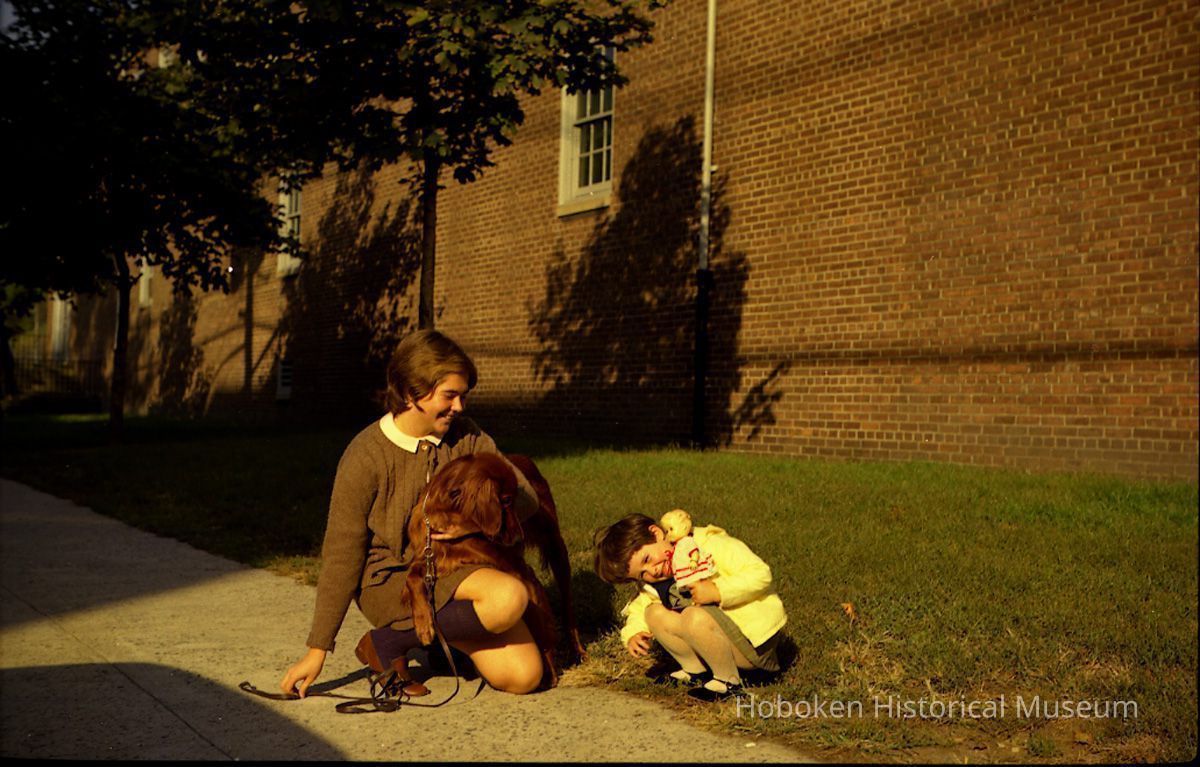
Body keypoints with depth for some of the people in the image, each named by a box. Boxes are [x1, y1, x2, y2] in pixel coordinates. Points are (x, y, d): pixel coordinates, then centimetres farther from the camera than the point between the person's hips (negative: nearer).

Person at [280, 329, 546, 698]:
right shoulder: (365, 458, -15)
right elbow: (341, 559, -10)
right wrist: (317, 650, -8)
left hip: (455, 570, 5)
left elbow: (526, 498, -2)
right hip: (391, 581, -5)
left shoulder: (465, 436, -1)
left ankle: (448, 641, 16)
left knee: (524, 676, -11)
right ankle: (388, 643, -11)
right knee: (509, 597, -30)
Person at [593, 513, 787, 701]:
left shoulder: (710, 545, -20)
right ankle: (696, 672, 4)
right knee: (654, 614, -6)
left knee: (694, 616, -33)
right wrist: (632, 635, -10)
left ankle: (729, 681, -12)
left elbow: (760, 573, -25)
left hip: (755, 642, -7)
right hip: (722, 639, 7)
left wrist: (717, 592, -33)